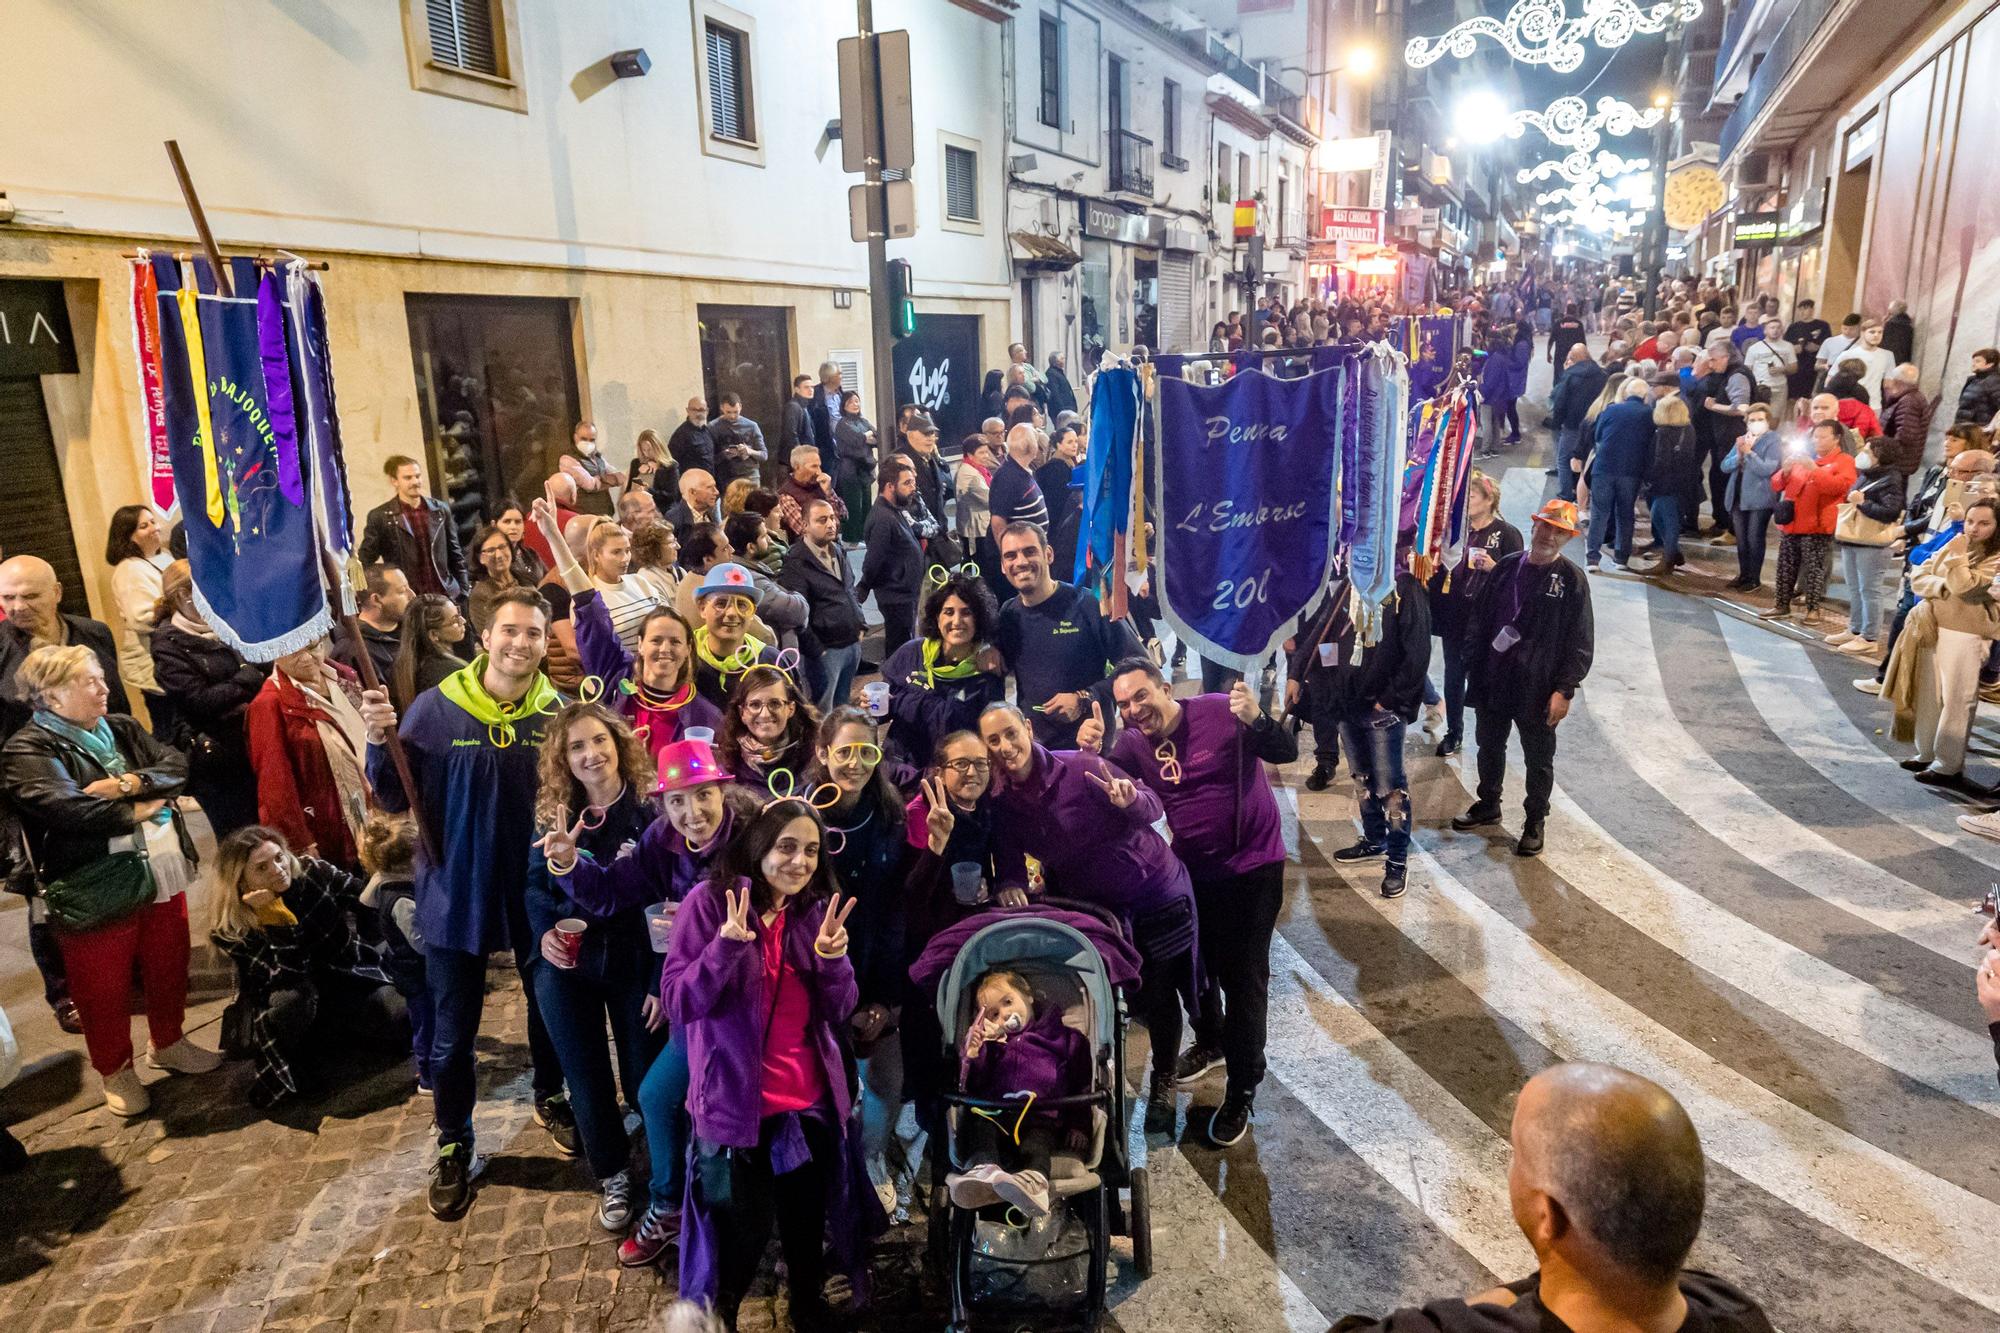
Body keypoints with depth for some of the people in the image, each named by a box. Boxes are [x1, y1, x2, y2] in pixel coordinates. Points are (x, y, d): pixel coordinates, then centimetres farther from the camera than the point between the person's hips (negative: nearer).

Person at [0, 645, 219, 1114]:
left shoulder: (121, 728, 9)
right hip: (94, 893, -6)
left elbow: (175, 764, -1)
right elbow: (64, 808, -26)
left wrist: (125, 783, -19)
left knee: (169, 967, 20)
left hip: (163, 876, 6)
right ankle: (115, 1071, 30)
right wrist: (136, 811, -14)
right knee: (104, 989, 10)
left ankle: (168, 1044, 41)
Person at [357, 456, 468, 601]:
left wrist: (463, 593, 9)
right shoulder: (380, 517, -1)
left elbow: (455, 556, 13)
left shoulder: (441, 510, 8)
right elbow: (366, 558, 2)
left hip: (446, 596, 3)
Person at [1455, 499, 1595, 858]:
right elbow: (1480, 619, 7)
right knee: (1489, 747, 19)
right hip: (1493, 681, 4)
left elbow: (1580, 642, -9)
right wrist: (1473, 665, 4)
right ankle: (1488, 805, 39)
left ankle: (1534, 822, 26)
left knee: (1539, 759, 10)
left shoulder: (1571, 579, -8)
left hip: (1539, 690, -4)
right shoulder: (1506, 568, 2)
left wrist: (1564, 690, -14)